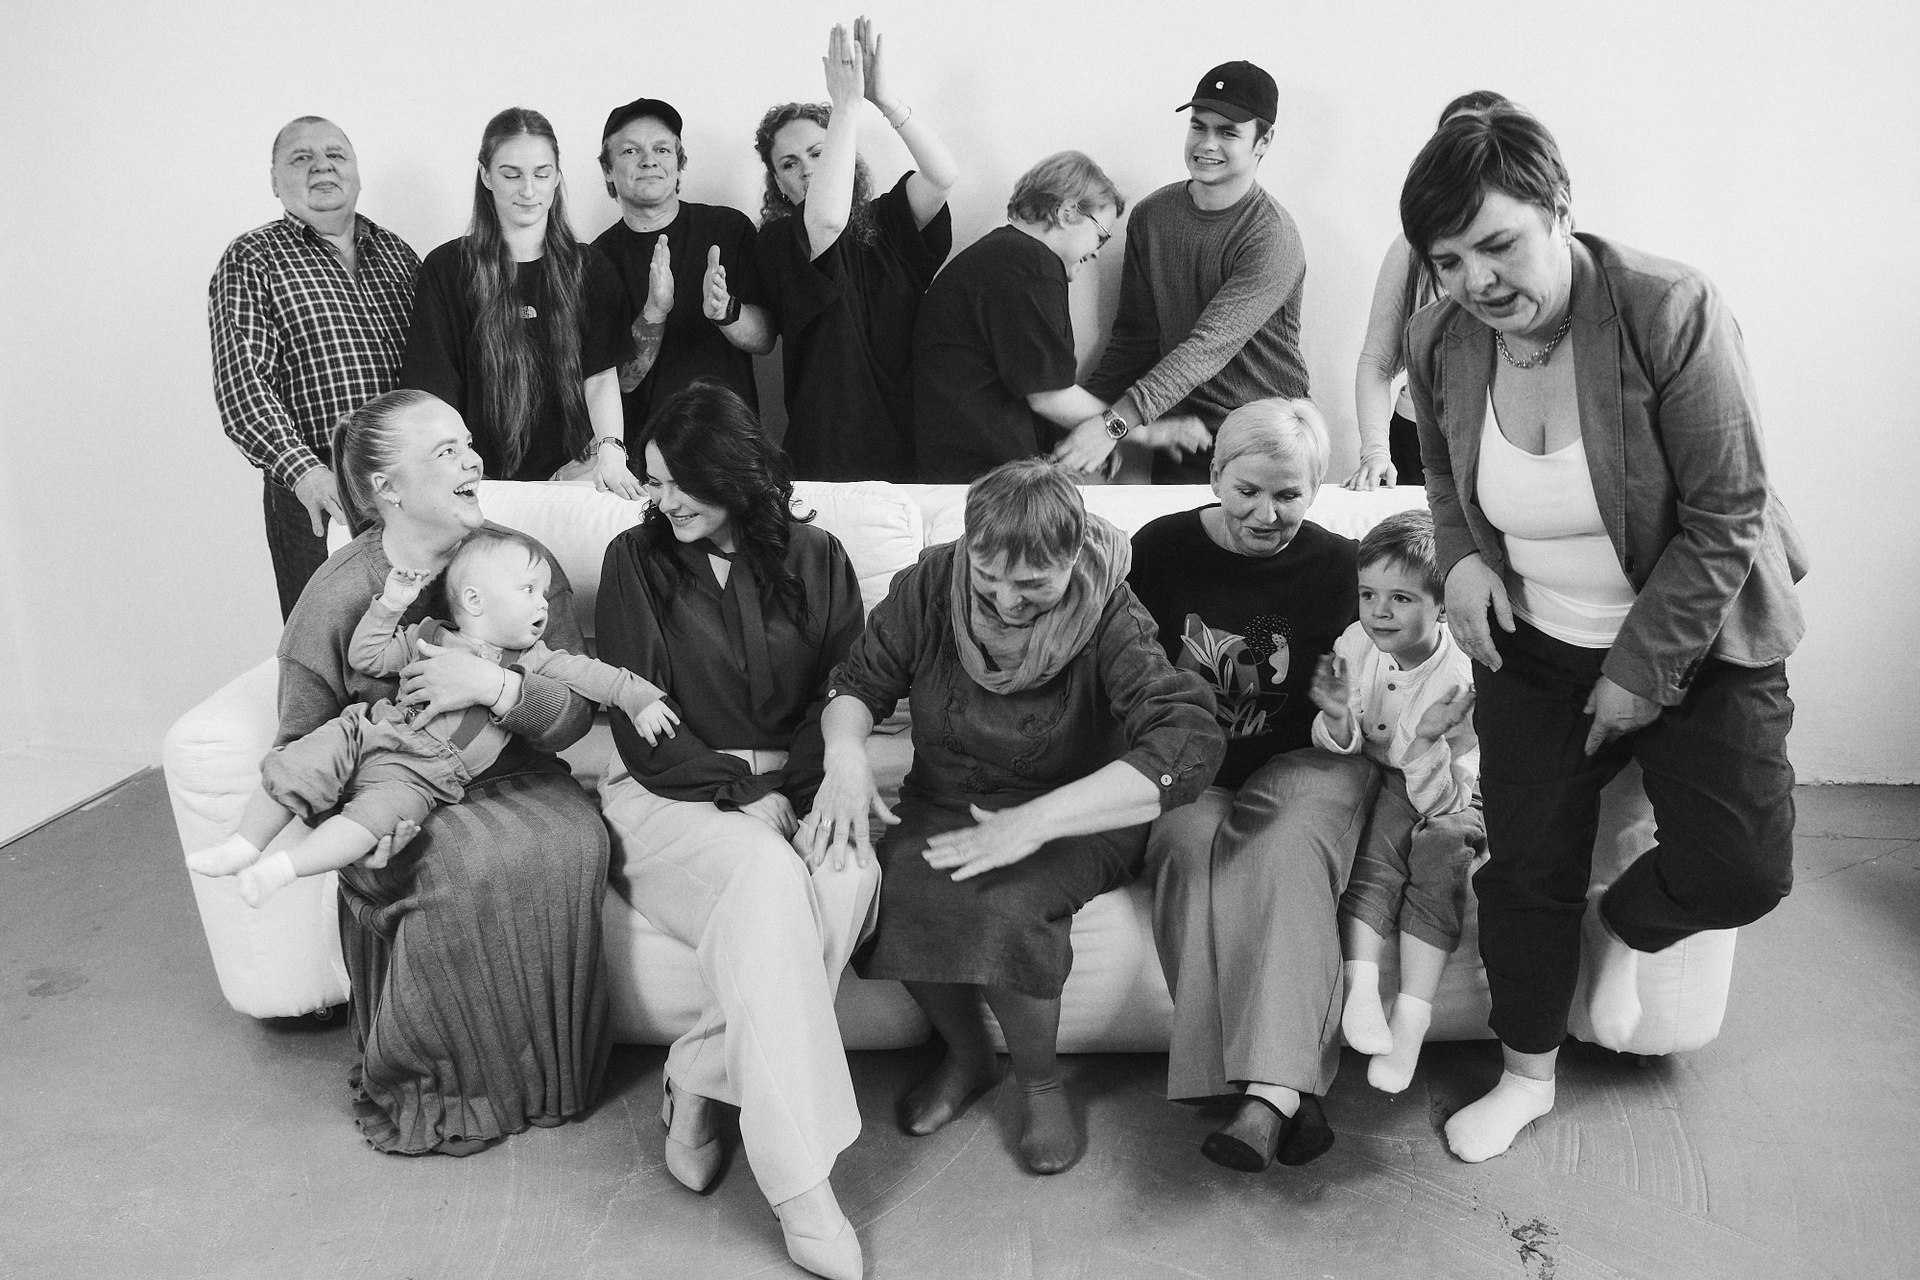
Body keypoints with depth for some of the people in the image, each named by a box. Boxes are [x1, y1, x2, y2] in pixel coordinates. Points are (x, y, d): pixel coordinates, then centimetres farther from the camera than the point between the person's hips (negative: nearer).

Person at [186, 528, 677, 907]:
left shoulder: (532, 660, 12)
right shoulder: (430, 636, 14)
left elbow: (589, 674, 7)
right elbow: (365, 658, 14)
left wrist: (639, 697, -5)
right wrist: (390, 605, 4)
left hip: (422, 770, -2)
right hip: (368, 730, 2)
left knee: (377, 813, -29)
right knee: (292, 768, -13)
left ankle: (282, 869, -26)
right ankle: (244, 846, 2)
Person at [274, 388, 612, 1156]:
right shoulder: (339, 596, -10)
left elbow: (574, 714, -8)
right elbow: (301, 746, -1)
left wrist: (496, 686, -29)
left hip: (509, 776, 3)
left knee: (571, 844, -30)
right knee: (470, 868, -34)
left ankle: (553, 1067, -9)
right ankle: (421, 1081, -9)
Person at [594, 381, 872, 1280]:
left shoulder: (813, 559, 8)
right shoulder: (636, 560, 4)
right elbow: (640, 733, -2)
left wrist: (783, 788, -14)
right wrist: (743, 784, -15)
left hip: (795, 791, 2)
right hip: (671, 795, -2)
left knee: (851, 874, -33)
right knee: (770, 879, -35)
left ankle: (698, 1080, -15)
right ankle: (799, 1186, -32)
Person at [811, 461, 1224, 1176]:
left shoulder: (1108, 616, -21)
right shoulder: (929, 587, -11)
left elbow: (1190, 745, -34)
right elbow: (858, 684, 3)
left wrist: (1035, 820, -43)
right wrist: (845, 751, -22)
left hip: (1076, 817, -3)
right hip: (944, 799, 4)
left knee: (1003, 907, -33)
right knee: (894, 894, -27)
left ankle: (1042, 1087, 0)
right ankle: (967, 1058, 5)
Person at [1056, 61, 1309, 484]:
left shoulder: (1272, 237, -13)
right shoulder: (1151, 216, 4)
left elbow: (1208, 347, -24)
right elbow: (1134, 335, 9)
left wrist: (1116, 424, -33)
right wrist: (1086, 413, -4)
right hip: (1179, 436, 4)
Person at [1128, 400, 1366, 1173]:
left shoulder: (1331, 565, 1)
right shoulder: (1163, 548, 0)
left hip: (1292, 764, 0)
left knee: (1289, 843, -32)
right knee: (1193, 839, -32)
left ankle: (1270, 1090, -38)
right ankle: (1286, 1090, -33)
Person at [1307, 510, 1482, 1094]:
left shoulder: (1461, 679, -23)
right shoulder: (1355, 646, -13)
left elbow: (1439, 799, -22)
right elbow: (1341, 749, -6)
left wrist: (1430, 739, -42)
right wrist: (1337, 720, -29)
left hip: (1445, 793, -2)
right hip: (1381, 783, 2)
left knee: (1443, 844, -30)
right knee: (1381, 833, -29)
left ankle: (1410, 1020, -28)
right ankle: (1360, 987, -35)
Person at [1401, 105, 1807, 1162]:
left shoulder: (1670, 312, -24)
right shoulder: (1438, 343, -10)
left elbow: (1726, 512, -20)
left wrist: (1642, 673, -18)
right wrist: (1461, 558, -9)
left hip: (1692, 640, -3)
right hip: (1533, 647, 3)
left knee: (1743, 867, -15)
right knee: (1526, 868, 4)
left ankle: (1628, 927, 21)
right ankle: (1526, 1078, 27)